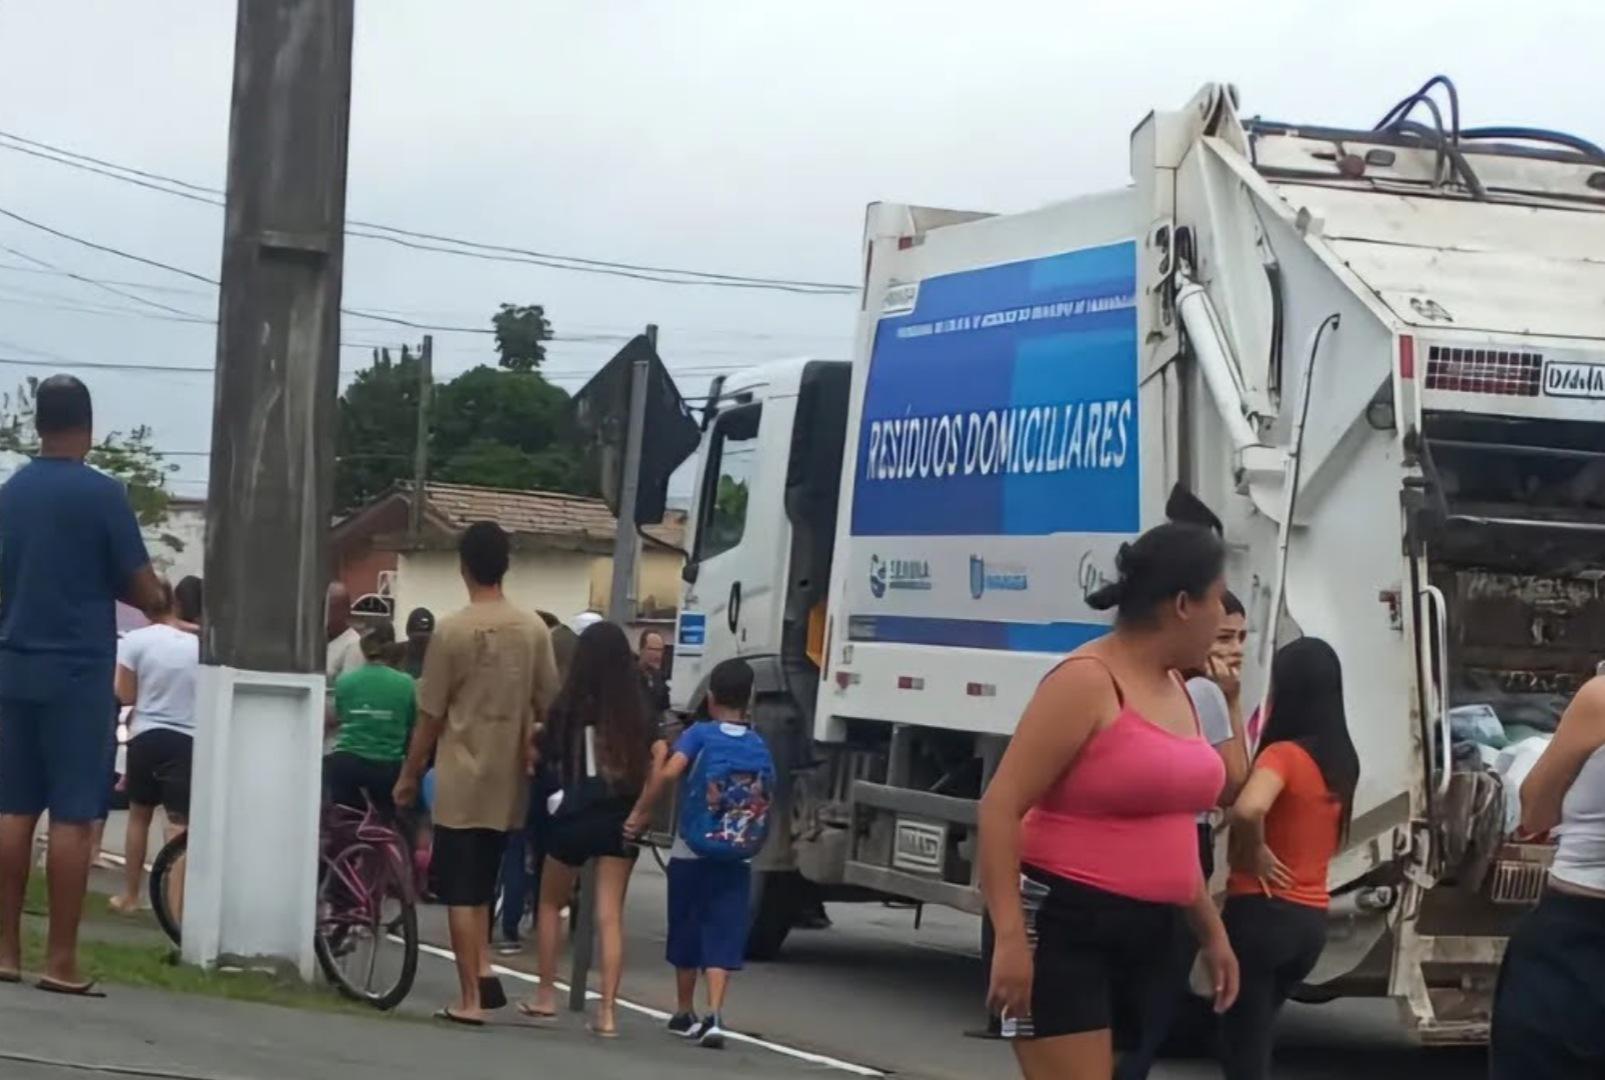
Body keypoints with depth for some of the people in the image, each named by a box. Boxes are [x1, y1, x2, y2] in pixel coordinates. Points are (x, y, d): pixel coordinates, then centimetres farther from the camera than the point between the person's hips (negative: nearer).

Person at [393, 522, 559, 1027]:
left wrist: (408, 776, 4)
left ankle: (470, 998, 0)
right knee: (480, 885, 19)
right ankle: (484, 972, 6)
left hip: (461, 780, -4)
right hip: (508, 781, 4)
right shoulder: (534, 630, -1)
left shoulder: (451, 631, -11)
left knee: (460, 892, 1)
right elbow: (548, 706, 4)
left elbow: (430, 716, -7)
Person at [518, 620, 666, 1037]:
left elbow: (540, 754, -7)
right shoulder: (638, 714, -3)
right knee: (610, 915, 1)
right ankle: (607, 1011, -6)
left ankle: (546, 996, 21)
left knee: (551, 904, 20)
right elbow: (659, 758, -10)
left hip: (572, 818, -1)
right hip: (620, 820, 1)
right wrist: (640, 803, -2)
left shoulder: (567, 709, -8)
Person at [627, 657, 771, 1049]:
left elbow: (669, 771, -22)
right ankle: (714, 1015, -18)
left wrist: (640, 813, -15)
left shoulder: (701, 734, -6)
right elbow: (765, 804, 8)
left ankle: (685, 1014, 26)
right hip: (736, 860, 1)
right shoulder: (760, 747, 4)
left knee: (686, 935, 14)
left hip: (691, 854, -1)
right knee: (723, 940, -1)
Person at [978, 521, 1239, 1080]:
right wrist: (1009, 936, -25)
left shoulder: (1174, 690, 15)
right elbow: (1001, 807, -18)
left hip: (1145, 932, 9)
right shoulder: (1086, 682, -13)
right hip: (1066, 928, -9)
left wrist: (1211, 930, 24)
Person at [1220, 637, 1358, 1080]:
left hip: (1263, 913, -8)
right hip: (1311, 920, 8)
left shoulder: (1284, 755, -16)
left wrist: (1254, 853, -17)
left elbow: (1247, 809, -36)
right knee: (1256, 1035, 24)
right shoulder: (1341, 761, 8)